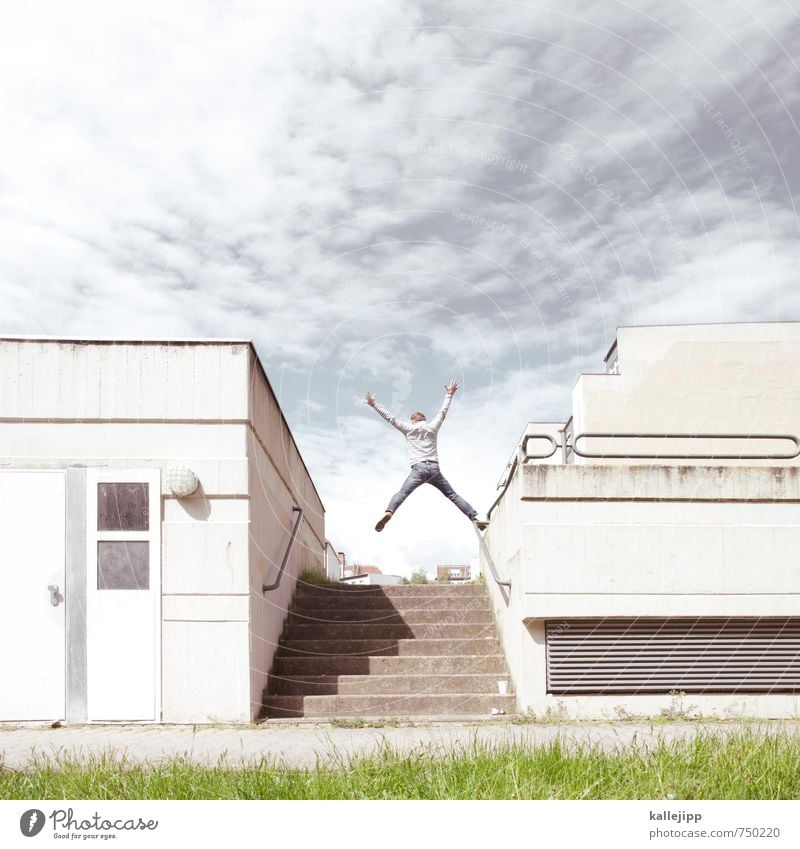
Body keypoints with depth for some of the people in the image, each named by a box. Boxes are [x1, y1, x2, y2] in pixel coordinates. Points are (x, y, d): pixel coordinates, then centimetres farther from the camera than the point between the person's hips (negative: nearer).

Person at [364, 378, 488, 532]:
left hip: (419, 469, -3)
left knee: (401, 494, -16)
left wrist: (374, 405, 22)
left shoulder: (409, 428, 17)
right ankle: (476, 517, -3)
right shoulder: (432, 428, 22)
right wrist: (449, 394, 44)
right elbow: (442, 412, 33)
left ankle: (389, 512, -43)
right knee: (453, 495, 8)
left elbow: (390, 418, 16)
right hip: (434, 468, 3)